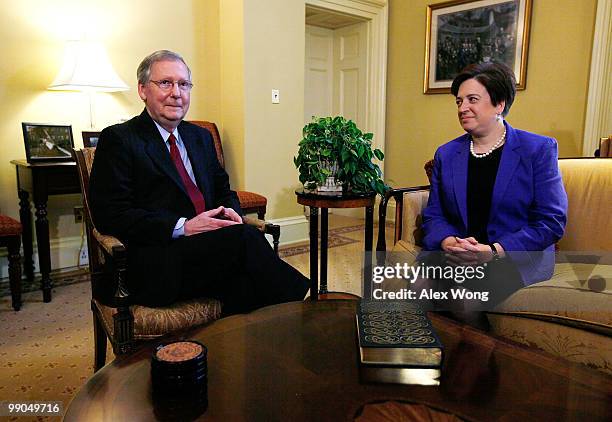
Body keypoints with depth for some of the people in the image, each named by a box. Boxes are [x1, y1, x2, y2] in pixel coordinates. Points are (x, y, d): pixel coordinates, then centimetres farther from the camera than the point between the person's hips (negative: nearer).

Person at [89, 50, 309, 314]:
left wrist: (229, 211, -1)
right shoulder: (119, 139, 1)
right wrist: (182, 227, -18)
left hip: (209, 247, 5)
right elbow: (109, 214, -8)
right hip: (156, 267, -5)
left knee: (244, 280, -30)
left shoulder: (201, 136, 22)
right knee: (244, 236, -28)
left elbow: (223, 190, 25)